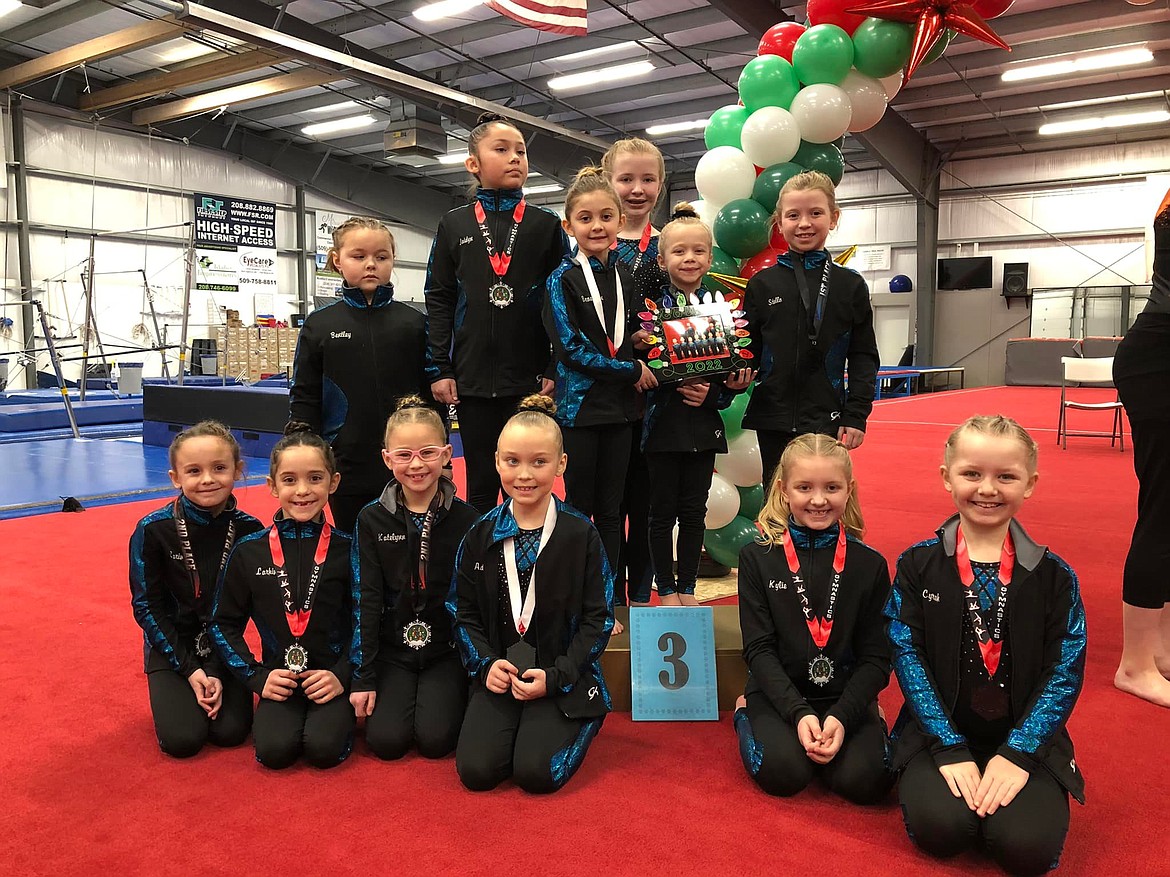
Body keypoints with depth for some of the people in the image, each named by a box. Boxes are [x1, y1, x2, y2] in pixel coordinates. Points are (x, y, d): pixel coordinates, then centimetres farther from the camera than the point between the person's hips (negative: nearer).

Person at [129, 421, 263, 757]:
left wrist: (219, 673, -13)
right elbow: (147, 606, -10)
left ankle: (219, 686, 18)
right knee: (182, 739, -14)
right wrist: (189, 669, -13)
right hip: (170, 645, -1)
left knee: (231, 731, -12)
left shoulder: (249, 530, -12)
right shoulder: (153, 530, -15)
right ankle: (171, 692, 17)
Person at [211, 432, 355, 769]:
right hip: (279, 678, 1)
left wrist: (342, 675, -11)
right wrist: (258, 677, -3)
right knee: (274, 749, -22)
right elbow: (224, 625, 7)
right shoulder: (249, 551, 0)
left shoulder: (346, 549, -3)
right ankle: (278, 715, 10)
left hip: (333, 676, -1)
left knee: (324, 748, -23)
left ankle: (339, 715, 9)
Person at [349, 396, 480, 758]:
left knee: (436, 738, -16)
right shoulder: (372, 519, -3)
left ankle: (450, 696, 15)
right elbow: (366, 600, -3)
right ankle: (405, 694, 18)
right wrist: (363, 677, -5)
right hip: (392, 651, 1)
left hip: (447, 650, -1)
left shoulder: (465, 519, -7)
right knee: (386, 740, -13)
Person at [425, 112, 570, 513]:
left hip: (530, 378, -1)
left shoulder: (546, 225, 5)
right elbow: (438, 301, 7)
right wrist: (439, 369, 0)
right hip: (472, 379, 1)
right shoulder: (454, 225, 8)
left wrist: (556, 370, -5)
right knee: (481, 484, 9)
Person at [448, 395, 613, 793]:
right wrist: (486, 663, -9)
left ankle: (573, 724, 13)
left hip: (564, 679, -2)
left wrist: (555, 677, -14)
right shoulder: (480, 535, 2)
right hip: (499, 675, 3)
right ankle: (520, 726, 17)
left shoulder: (581, 535, -7)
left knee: (536, 772, -19)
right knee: (476, 770, -14)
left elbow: (598, 619, -5)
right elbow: (463, 613, 7)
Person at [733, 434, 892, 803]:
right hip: (778, 694, -1)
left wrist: (842, 716, -17)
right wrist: (798, 712, -19)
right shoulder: (758, 558, -4)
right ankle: (746, 717, 9)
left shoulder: (869, 564, -1)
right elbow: (759, 648, -7)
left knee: (864, 780, -23)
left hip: (846, 699, 1)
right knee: (783, 772, -25)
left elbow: (876, 656, -2)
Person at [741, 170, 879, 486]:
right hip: (774, 421, 1)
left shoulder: (850, 285, 2)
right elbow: (748, 350, 7)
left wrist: (857, 415, -3)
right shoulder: (762, 284, 4)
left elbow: (864, 356, 3)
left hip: (827, 423, -1)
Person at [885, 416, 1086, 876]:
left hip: (1025, 736, 1)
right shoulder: (918, 565, -3)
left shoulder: (1053, 575, -1)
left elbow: (1066, 671, -3)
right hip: (940, 733, 0)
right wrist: (950, 749, -14)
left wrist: (1018, 753, -13)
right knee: (940, 828, -23)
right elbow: (907, 655, -7)